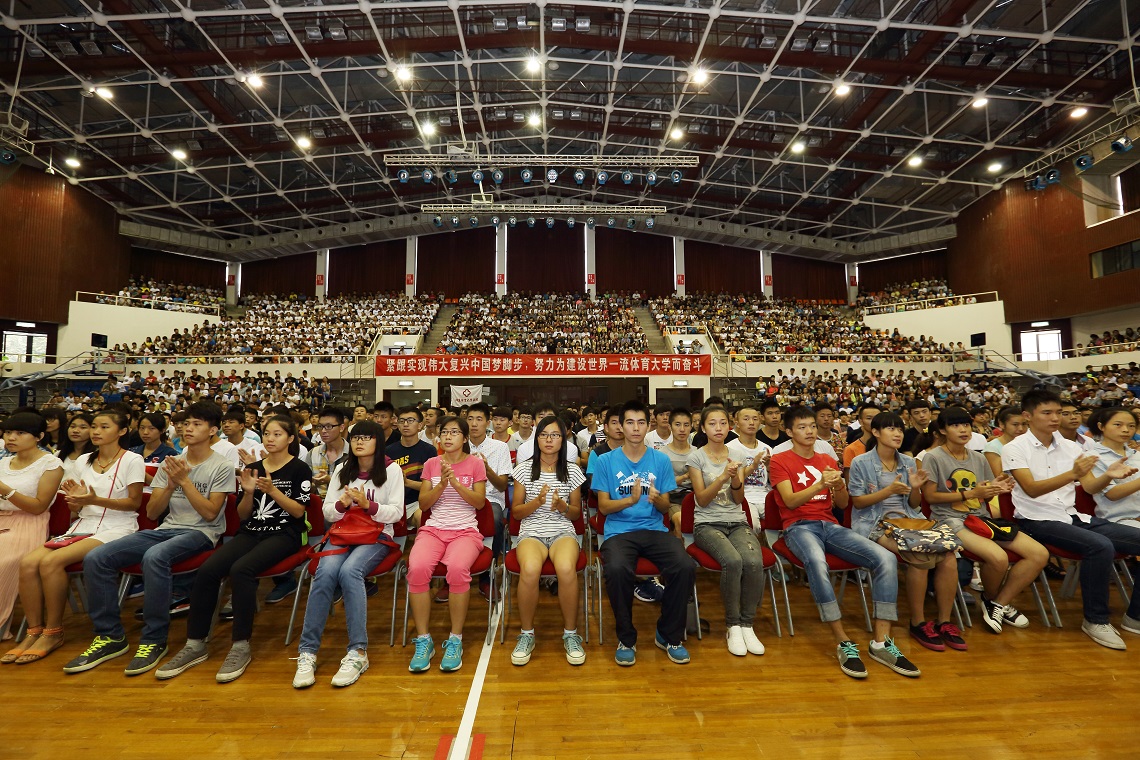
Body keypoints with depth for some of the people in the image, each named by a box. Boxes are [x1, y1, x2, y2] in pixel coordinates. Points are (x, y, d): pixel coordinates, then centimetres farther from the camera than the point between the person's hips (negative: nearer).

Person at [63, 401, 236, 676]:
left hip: (200, 533, -6)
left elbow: (210, 513, -12)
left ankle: (154, 640, -19)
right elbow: (151, 512, 10)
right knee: (95, 558, -13)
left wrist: (184, 481, -14)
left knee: (154, 556, -35)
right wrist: (171, 485, -9)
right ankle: (110, 635, 1)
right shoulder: (170, 463, 13)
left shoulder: (222, 467, -4)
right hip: (166, 528, 7)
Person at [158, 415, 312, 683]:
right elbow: (243, 515, 11)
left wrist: (272, 490, -18)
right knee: (207, 570, -20)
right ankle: (195, 644, -5)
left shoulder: (300, 469, -3)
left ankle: (241, 647, -19)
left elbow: (299, 511, -8)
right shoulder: (253, 467, 12)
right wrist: (249, 492, -8)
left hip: (284, 534, -5)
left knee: (240, 569, -30)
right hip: (251, 532, 5)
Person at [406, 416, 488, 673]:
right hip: (433, 529, 2)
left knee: (458, 568, -34)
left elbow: (479, 502, -3)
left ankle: (455, 641, -14)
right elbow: (423, 504, 7)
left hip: (465, 531, -2)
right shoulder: (431, 464, 13)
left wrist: (456, 482, -16)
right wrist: (442, 484, -11)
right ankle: (423, 640, -12)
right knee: (417, 567, -30)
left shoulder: (475, 463, 6)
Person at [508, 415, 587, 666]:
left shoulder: (572, 471, 7)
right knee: (530, 569, -35)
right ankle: (527, 634, -8)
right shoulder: (525, 468, 5)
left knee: (566, 568, -34)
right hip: (531, 532, 0)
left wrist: (562, 506, -11)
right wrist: (537, 502, -12)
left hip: (563, 532, 1)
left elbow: (576, 513, 12)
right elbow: (516, 512, 7)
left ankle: (570, 634, -9)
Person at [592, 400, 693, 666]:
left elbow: (665, 507, 8)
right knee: (617, 569, -33)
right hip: (619, 531, -2)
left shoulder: (661, 460, 8)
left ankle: (669, 635, 3)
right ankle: (626, 638, -4)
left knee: (685, 566, -25)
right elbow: (603, 506, 0)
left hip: (654, 529, 2)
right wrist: (631, 500, -18)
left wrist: (657, 499, -16)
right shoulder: (606, 461, 3)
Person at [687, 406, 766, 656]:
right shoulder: (696, 457, 0)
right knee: (733, 561, -32)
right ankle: (732, 626, -9)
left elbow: (738, 499, 3)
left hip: (737, 523, 3)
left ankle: (747, 624, -6)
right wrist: (722, 477, -20)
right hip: (707, 524, -3)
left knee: (754, 561, -28)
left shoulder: (737, 456, 10)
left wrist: (736, 477, -17)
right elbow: (702, 500, -7)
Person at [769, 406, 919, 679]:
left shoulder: (828, 461, 19)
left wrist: (839, 485, -8)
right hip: (799, 526, -5)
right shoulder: (779, 461, 3)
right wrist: (820, 484, -25)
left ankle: (881, 643, -13)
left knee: (886, 558, -19)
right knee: (817, 562, -39)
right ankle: (844, 644, -27)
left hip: (830, 525, 6)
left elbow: (843, 504, 15)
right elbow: (791, 501, -10)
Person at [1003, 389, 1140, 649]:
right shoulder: (1014, 449, -8)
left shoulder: (1070, 447, 11)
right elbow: (1032, 489, -18)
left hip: (1073, 516, 7)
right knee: (1101, 546, -29)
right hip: (1038, 520, -7)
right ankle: (1096, 620, -11)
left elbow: (1090, 487, 7)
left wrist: (1108, 475, -15)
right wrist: (1072, 474, -32)